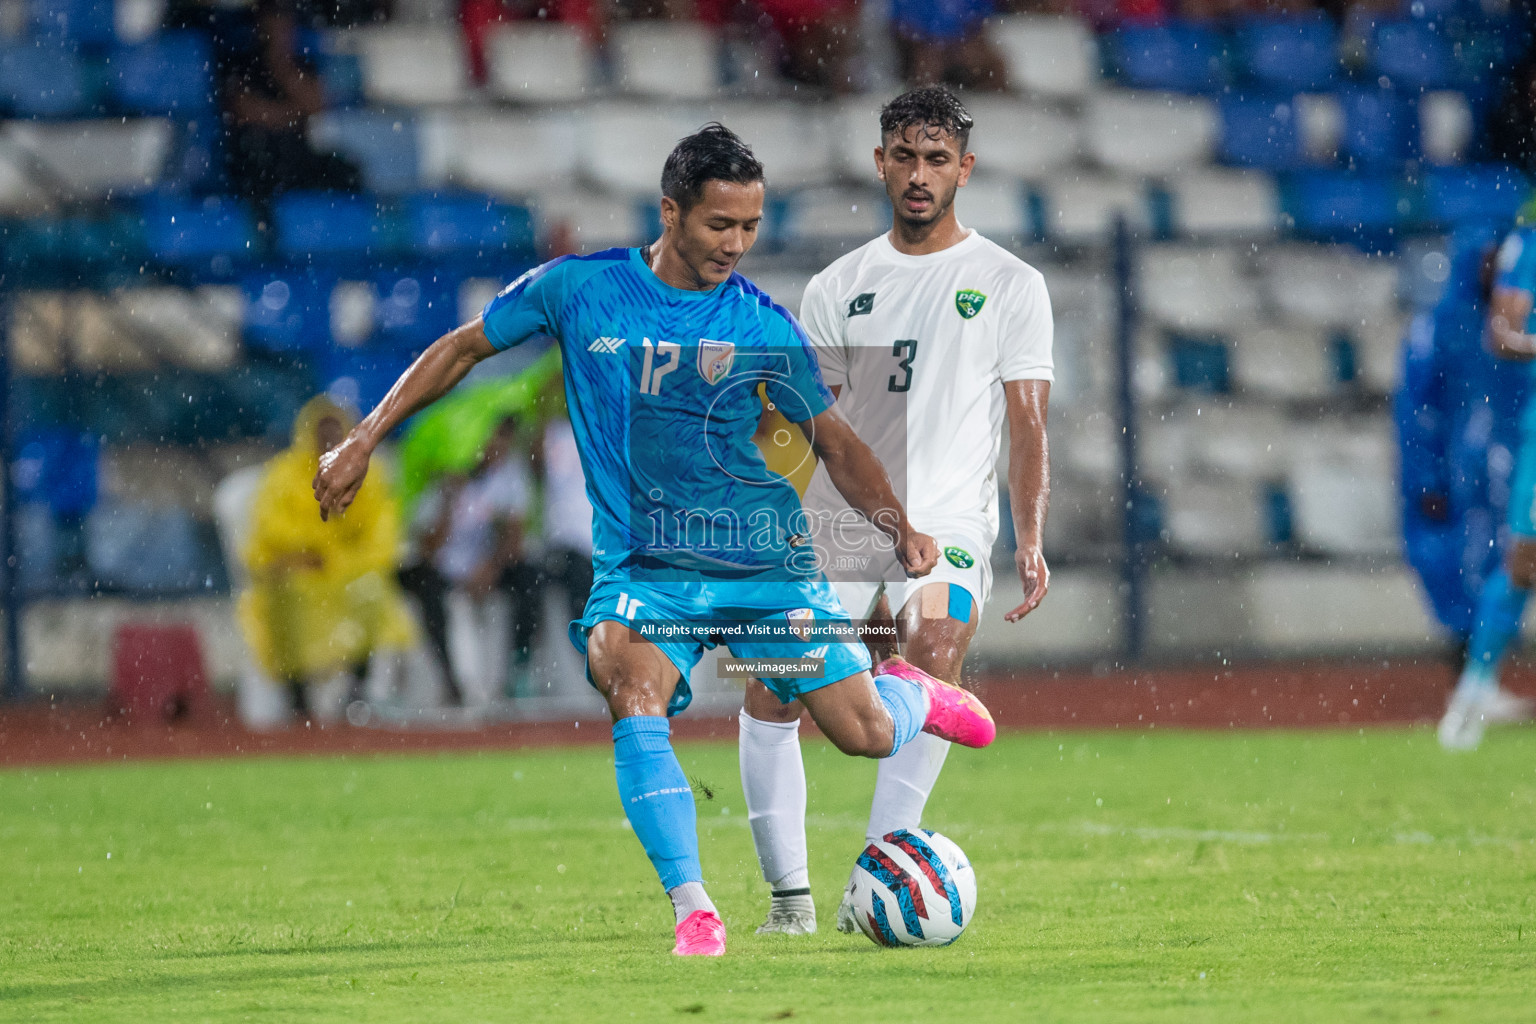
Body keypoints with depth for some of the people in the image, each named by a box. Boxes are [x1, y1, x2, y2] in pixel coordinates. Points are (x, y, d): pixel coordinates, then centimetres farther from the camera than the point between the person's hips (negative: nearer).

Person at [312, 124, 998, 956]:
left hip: (766, 563, 1)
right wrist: (363, 441, 5)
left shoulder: (764, 326, -1)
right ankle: (693, 911, -26)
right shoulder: (575, 290, -3)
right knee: (634, 703, -30)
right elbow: (463, 348, 10)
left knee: (865, 734, -1)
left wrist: (899, 528, -7)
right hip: (641, 567, -1)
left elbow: (835, 443, 9)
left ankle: (910, 693, 37)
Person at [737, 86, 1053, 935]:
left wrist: (1030, 540, -10)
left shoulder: (1009, 283, 8)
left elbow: (1026, 423, 2)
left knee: (937, 653, -28)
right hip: (838, 529, 3)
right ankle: (789, 893, 3)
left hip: (948, 524, -3)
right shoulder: (837, 288, 15)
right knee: (769, 693, -9)